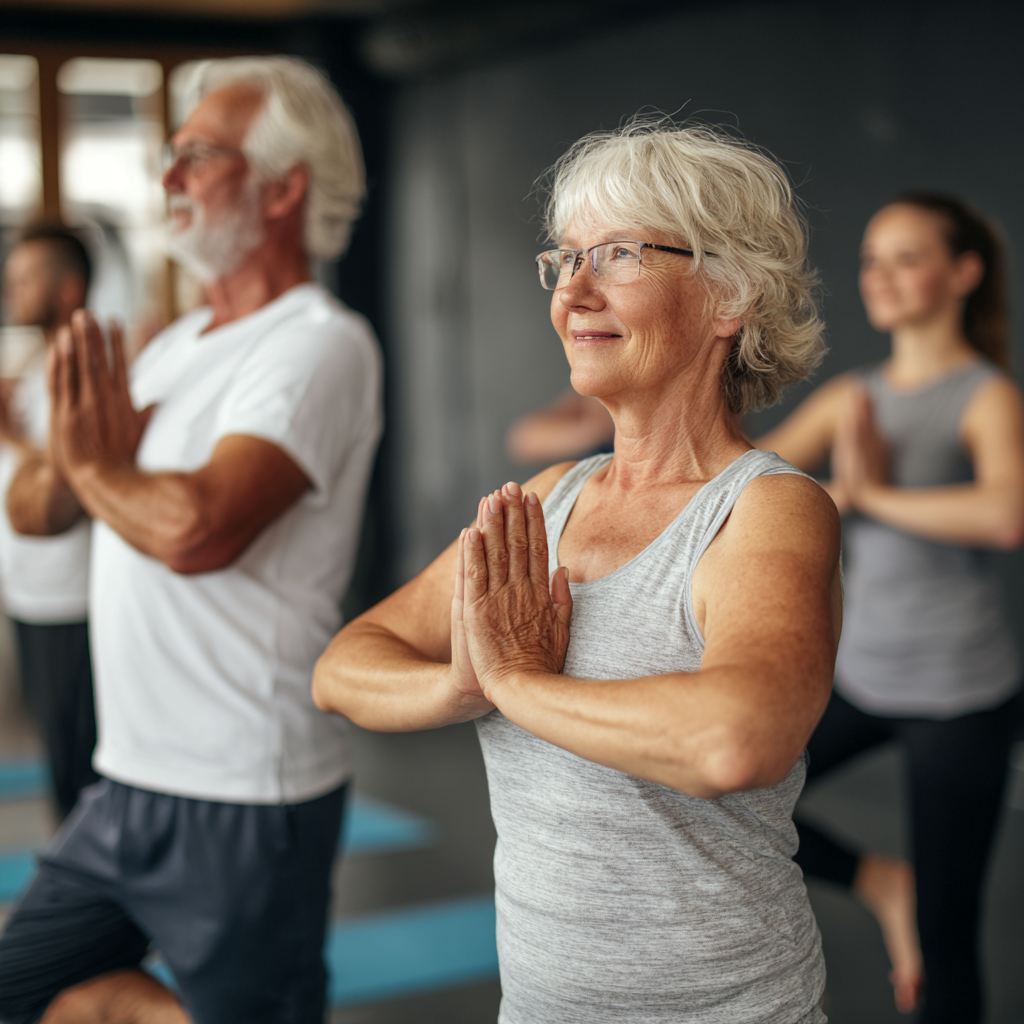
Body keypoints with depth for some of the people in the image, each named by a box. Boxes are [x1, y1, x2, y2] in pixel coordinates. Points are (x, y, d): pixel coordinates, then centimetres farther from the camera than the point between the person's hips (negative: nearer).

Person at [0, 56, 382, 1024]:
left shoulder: (320, 345, -14)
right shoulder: (177, 344, 13)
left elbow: (196, 529, -29)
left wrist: (95, 463, -10)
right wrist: (82, 447, -9)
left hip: (239, 808, -8)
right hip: (125, 789, 8)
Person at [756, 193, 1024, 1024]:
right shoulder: (852, 398, 5)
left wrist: (876, 493, -19)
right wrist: (838, 490, -16)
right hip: (863, 671, 6)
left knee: (943, 933, 2)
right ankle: (880, 882, 21)